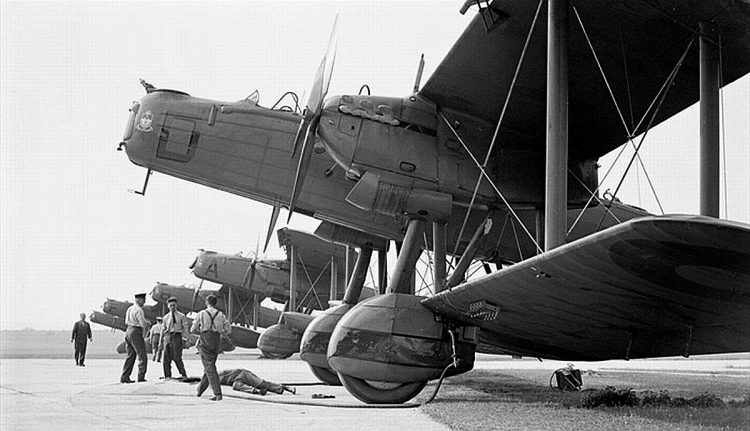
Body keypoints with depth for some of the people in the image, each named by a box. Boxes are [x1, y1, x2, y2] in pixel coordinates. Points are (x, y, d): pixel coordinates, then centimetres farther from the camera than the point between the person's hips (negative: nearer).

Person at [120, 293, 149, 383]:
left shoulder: (130, 309, 16)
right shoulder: (138, 310, -13)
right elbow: (143, 324, -18)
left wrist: (145, 322, 14)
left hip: (128, 331, 9)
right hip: (136, 333, -9)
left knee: (130, 356, 10)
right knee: (142, 356, -3)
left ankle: (124, 377, 4)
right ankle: (141, 377, -7)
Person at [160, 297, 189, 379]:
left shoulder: (181, 316, 7)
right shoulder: (165, 317, 15)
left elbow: (186, 328, 5)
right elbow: (163, 330, 18)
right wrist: (161, 342, 15)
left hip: (177, 336, -3)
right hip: (167, 337, 3)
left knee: (177, 358, -11)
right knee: (166, 358, 0)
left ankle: (183, 374, 0)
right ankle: (167, 376, 7)